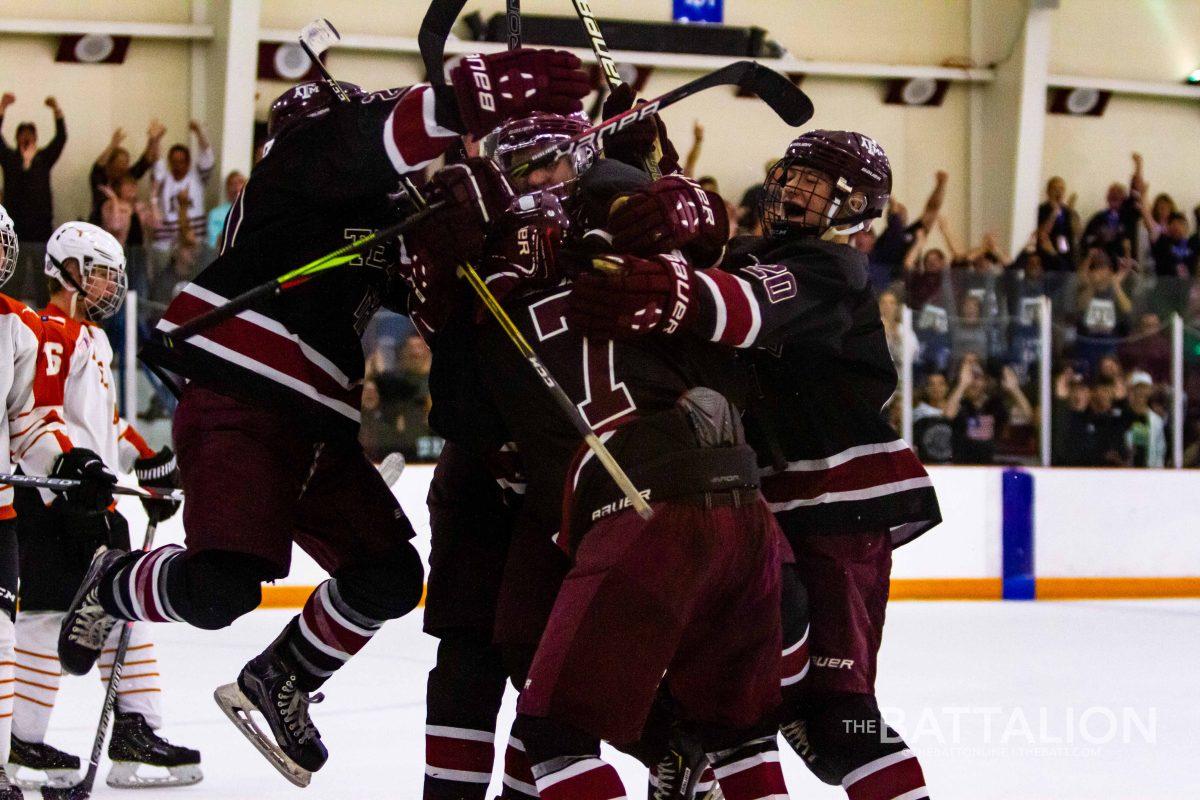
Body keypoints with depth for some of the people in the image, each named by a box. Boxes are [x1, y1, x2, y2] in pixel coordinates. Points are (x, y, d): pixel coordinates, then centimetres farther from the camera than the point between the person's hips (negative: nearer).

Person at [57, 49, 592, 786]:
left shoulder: (391, 216, 22)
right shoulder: (312, 149, -6)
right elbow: (358, 148, -29)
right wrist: (469, 101, -45)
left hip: (318, 422, 9)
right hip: (238, 399, -9)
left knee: (391, 577, 8)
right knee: (221, 587, -22)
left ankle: (275, 685, 29)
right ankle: (112, 585, 11)